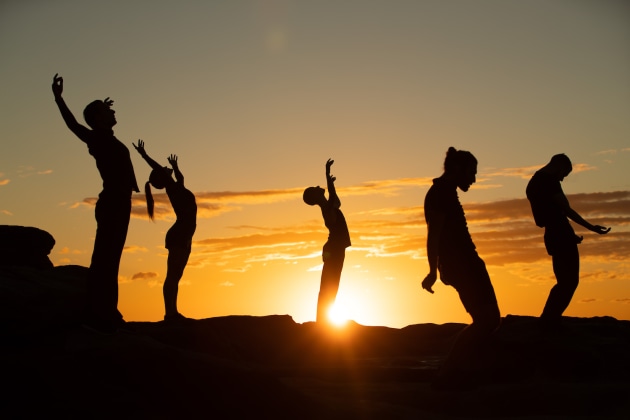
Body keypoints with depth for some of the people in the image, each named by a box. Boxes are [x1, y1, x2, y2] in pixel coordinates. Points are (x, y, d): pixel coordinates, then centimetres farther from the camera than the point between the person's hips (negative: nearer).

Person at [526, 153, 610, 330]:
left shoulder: (533, 183, 19)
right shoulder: (548, 180, -10)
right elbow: (566, 210, -14)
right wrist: (591, 227, -10)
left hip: (553, 236, 9)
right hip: (561, 235, -9)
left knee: (565, 282, 14)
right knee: (569, 281, -4)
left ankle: (549, 322, 13)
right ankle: (549, 321, -5)